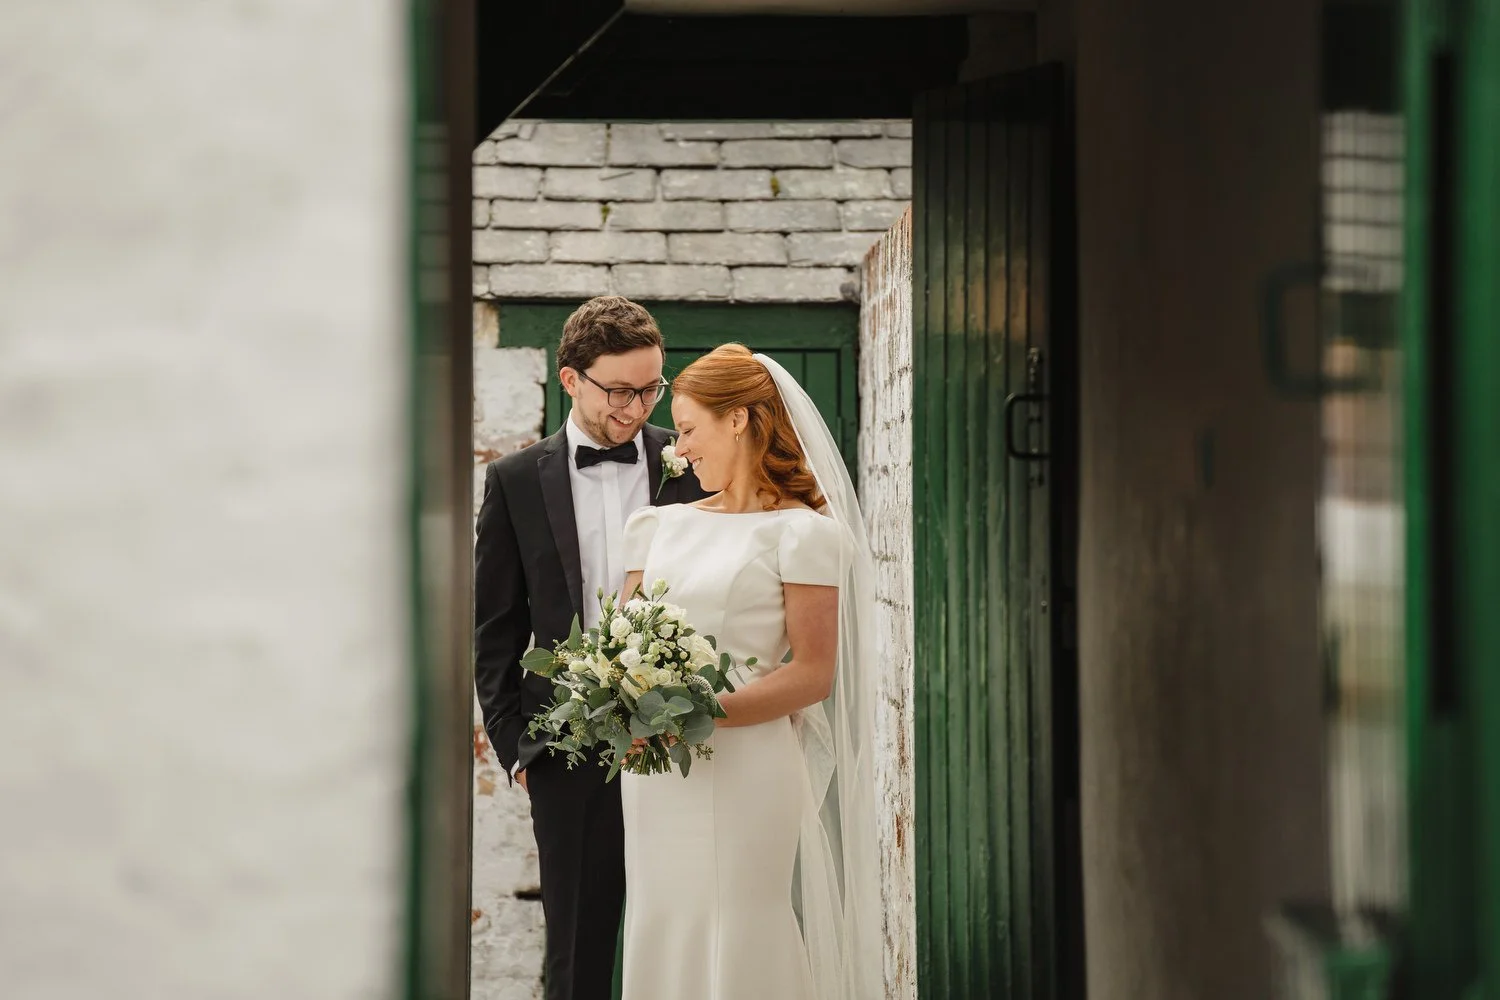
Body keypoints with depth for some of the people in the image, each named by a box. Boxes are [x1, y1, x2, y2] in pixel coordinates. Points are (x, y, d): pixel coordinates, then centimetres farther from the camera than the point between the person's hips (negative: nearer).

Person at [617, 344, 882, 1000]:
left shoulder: (802, 531, -4)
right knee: (662, 940, 7)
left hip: (747, 772, -6)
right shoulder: (661, 526, 15)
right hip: (656, 781, 6)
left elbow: (812, 674, -10)